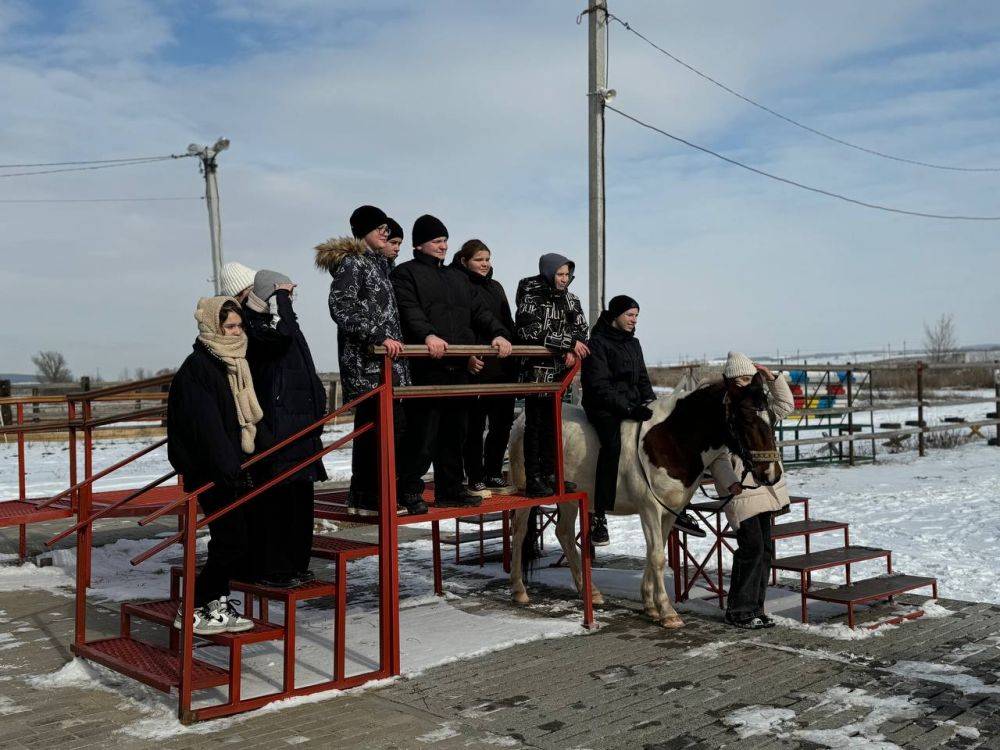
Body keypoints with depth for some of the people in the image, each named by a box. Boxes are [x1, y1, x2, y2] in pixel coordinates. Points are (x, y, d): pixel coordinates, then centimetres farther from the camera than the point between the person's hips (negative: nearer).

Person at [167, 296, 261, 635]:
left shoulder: (233, 363, 15)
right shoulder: (198, 367, -14)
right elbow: (206, 426, -21)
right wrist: (229, 470, -25)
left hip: (235, 465, 9)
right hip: (212, 473, -9)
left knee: (233, 538, 12)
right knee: (230, 540, -6)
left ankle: (217, 602, 25)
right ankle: (194, 610, 7)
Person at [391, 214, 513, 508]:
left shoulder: (458, 277, 26)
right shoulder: (405, 273, 4)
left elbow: (479, 310, 18)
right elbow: (409, 310, -13)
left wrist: (498, 334, 0)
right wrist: (428, 335, -30)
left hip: (458, 366, 7)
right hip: (426, 367, -7)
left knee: (455, 433, 10)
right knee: (423, 434, -9)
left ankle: (450, 489, 18)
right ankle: (409, 489, 2)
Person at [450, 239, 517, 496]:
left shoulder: (495, 287, 19)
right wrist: (466, 356, -20)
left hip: (503, 367, 7)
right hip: (475, 367, -7)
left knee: (502, 422, 8)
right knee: (475, 425, -1)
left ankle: (494, 474, 20)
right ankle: (475, 480, 7)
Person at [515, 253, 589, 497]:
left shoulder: (570, 300, 10)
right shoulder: (532, 299, -10)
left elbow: (581, 328, 11)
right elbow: (531, 332, -22)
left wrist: (573, 351, -10)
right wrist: (569, 343, -20)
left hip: (559, 372, 7)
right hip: (537, 370, -7)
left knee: (552, 425, 12)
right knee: (535, 425, -3)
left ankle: (549, 475, 20)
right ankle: (533, 480, 0)